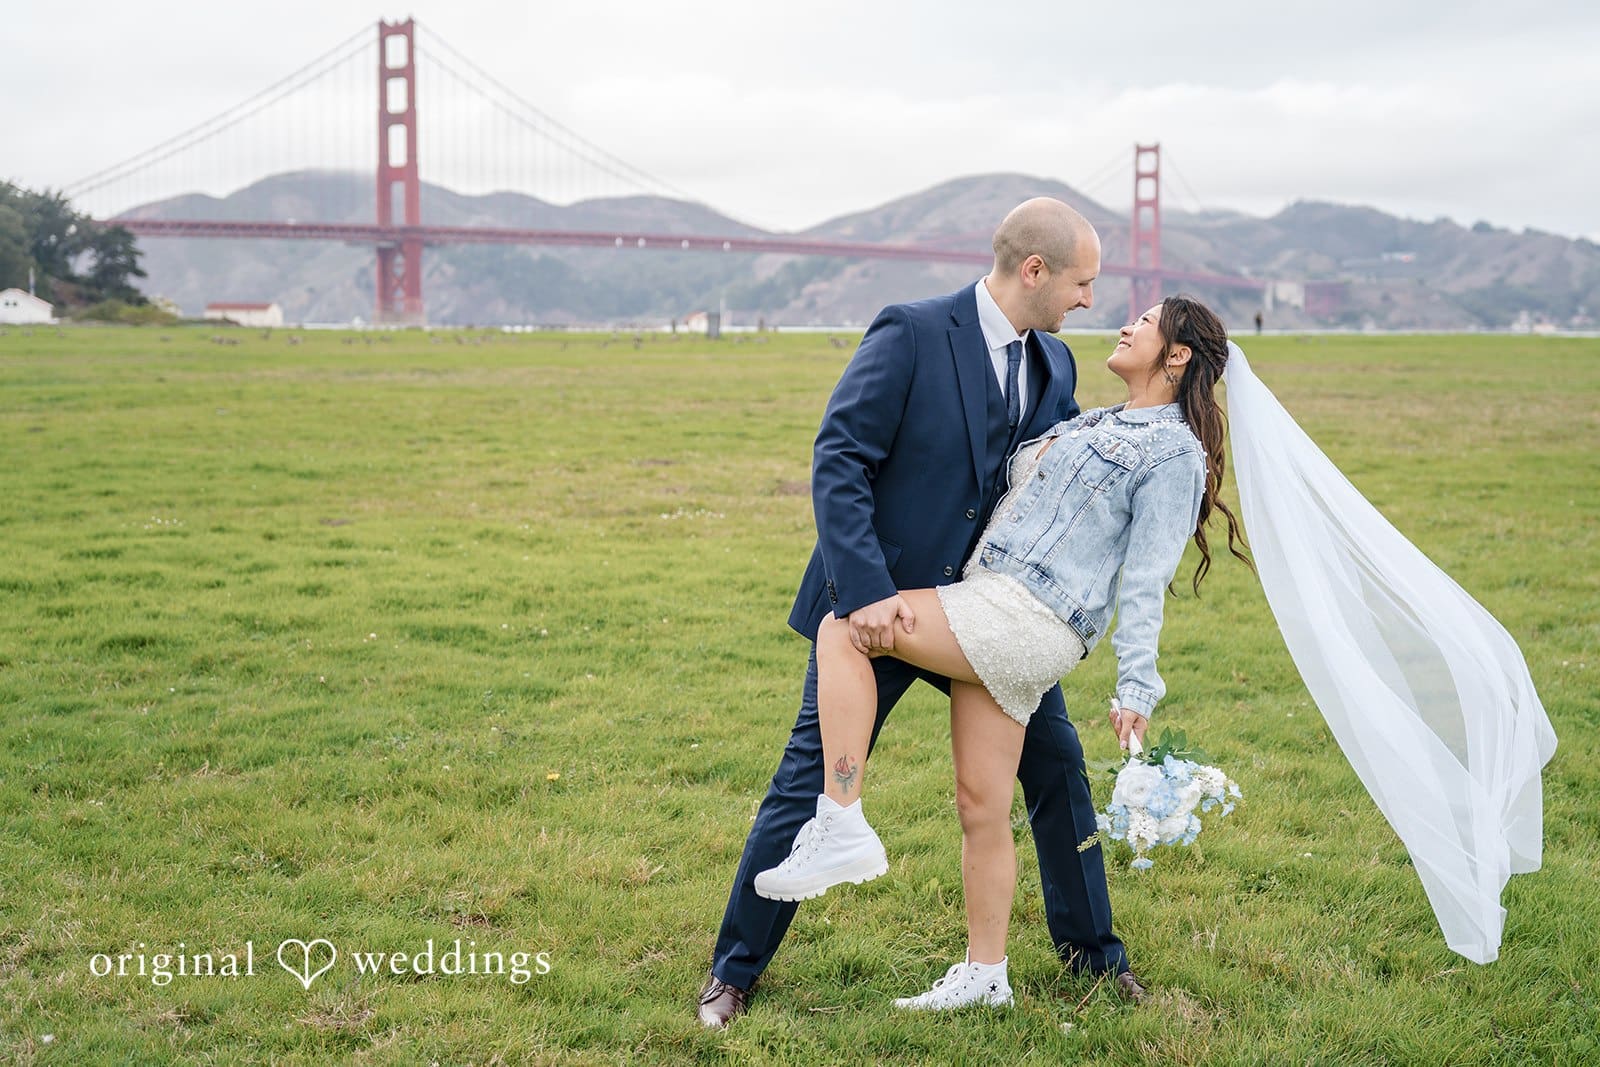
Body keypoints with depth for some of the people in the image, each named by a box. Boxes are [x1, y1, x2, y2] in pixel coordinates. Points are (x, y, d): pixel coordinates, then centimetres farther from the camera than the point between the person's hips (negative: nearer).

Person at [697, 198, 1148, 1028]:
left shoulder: (1055, 368, 5)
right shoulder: (912, 333, -15)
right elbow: (837, 460, -20)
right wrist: (865, 589, -28)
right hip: (879, 604, -6)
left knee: (1057, 763, 9)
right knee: (811, 786, -1)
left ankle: (1090, 950, 30)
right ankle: (733, 971, 16)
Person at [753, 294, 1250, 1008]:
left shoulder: (1175, 452, -3)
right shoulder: (1098, 425, 23)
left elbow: (1145, 581, -11)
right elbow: (1018, 475, 40)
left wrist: (1137, 689, -14)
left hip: (1027, 618, -9)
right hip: (994, 623, 9)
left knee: (842, 629, -17)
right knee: (981, 808, 9)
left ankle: (840, 827, -20)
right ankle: (984, 976, 19)